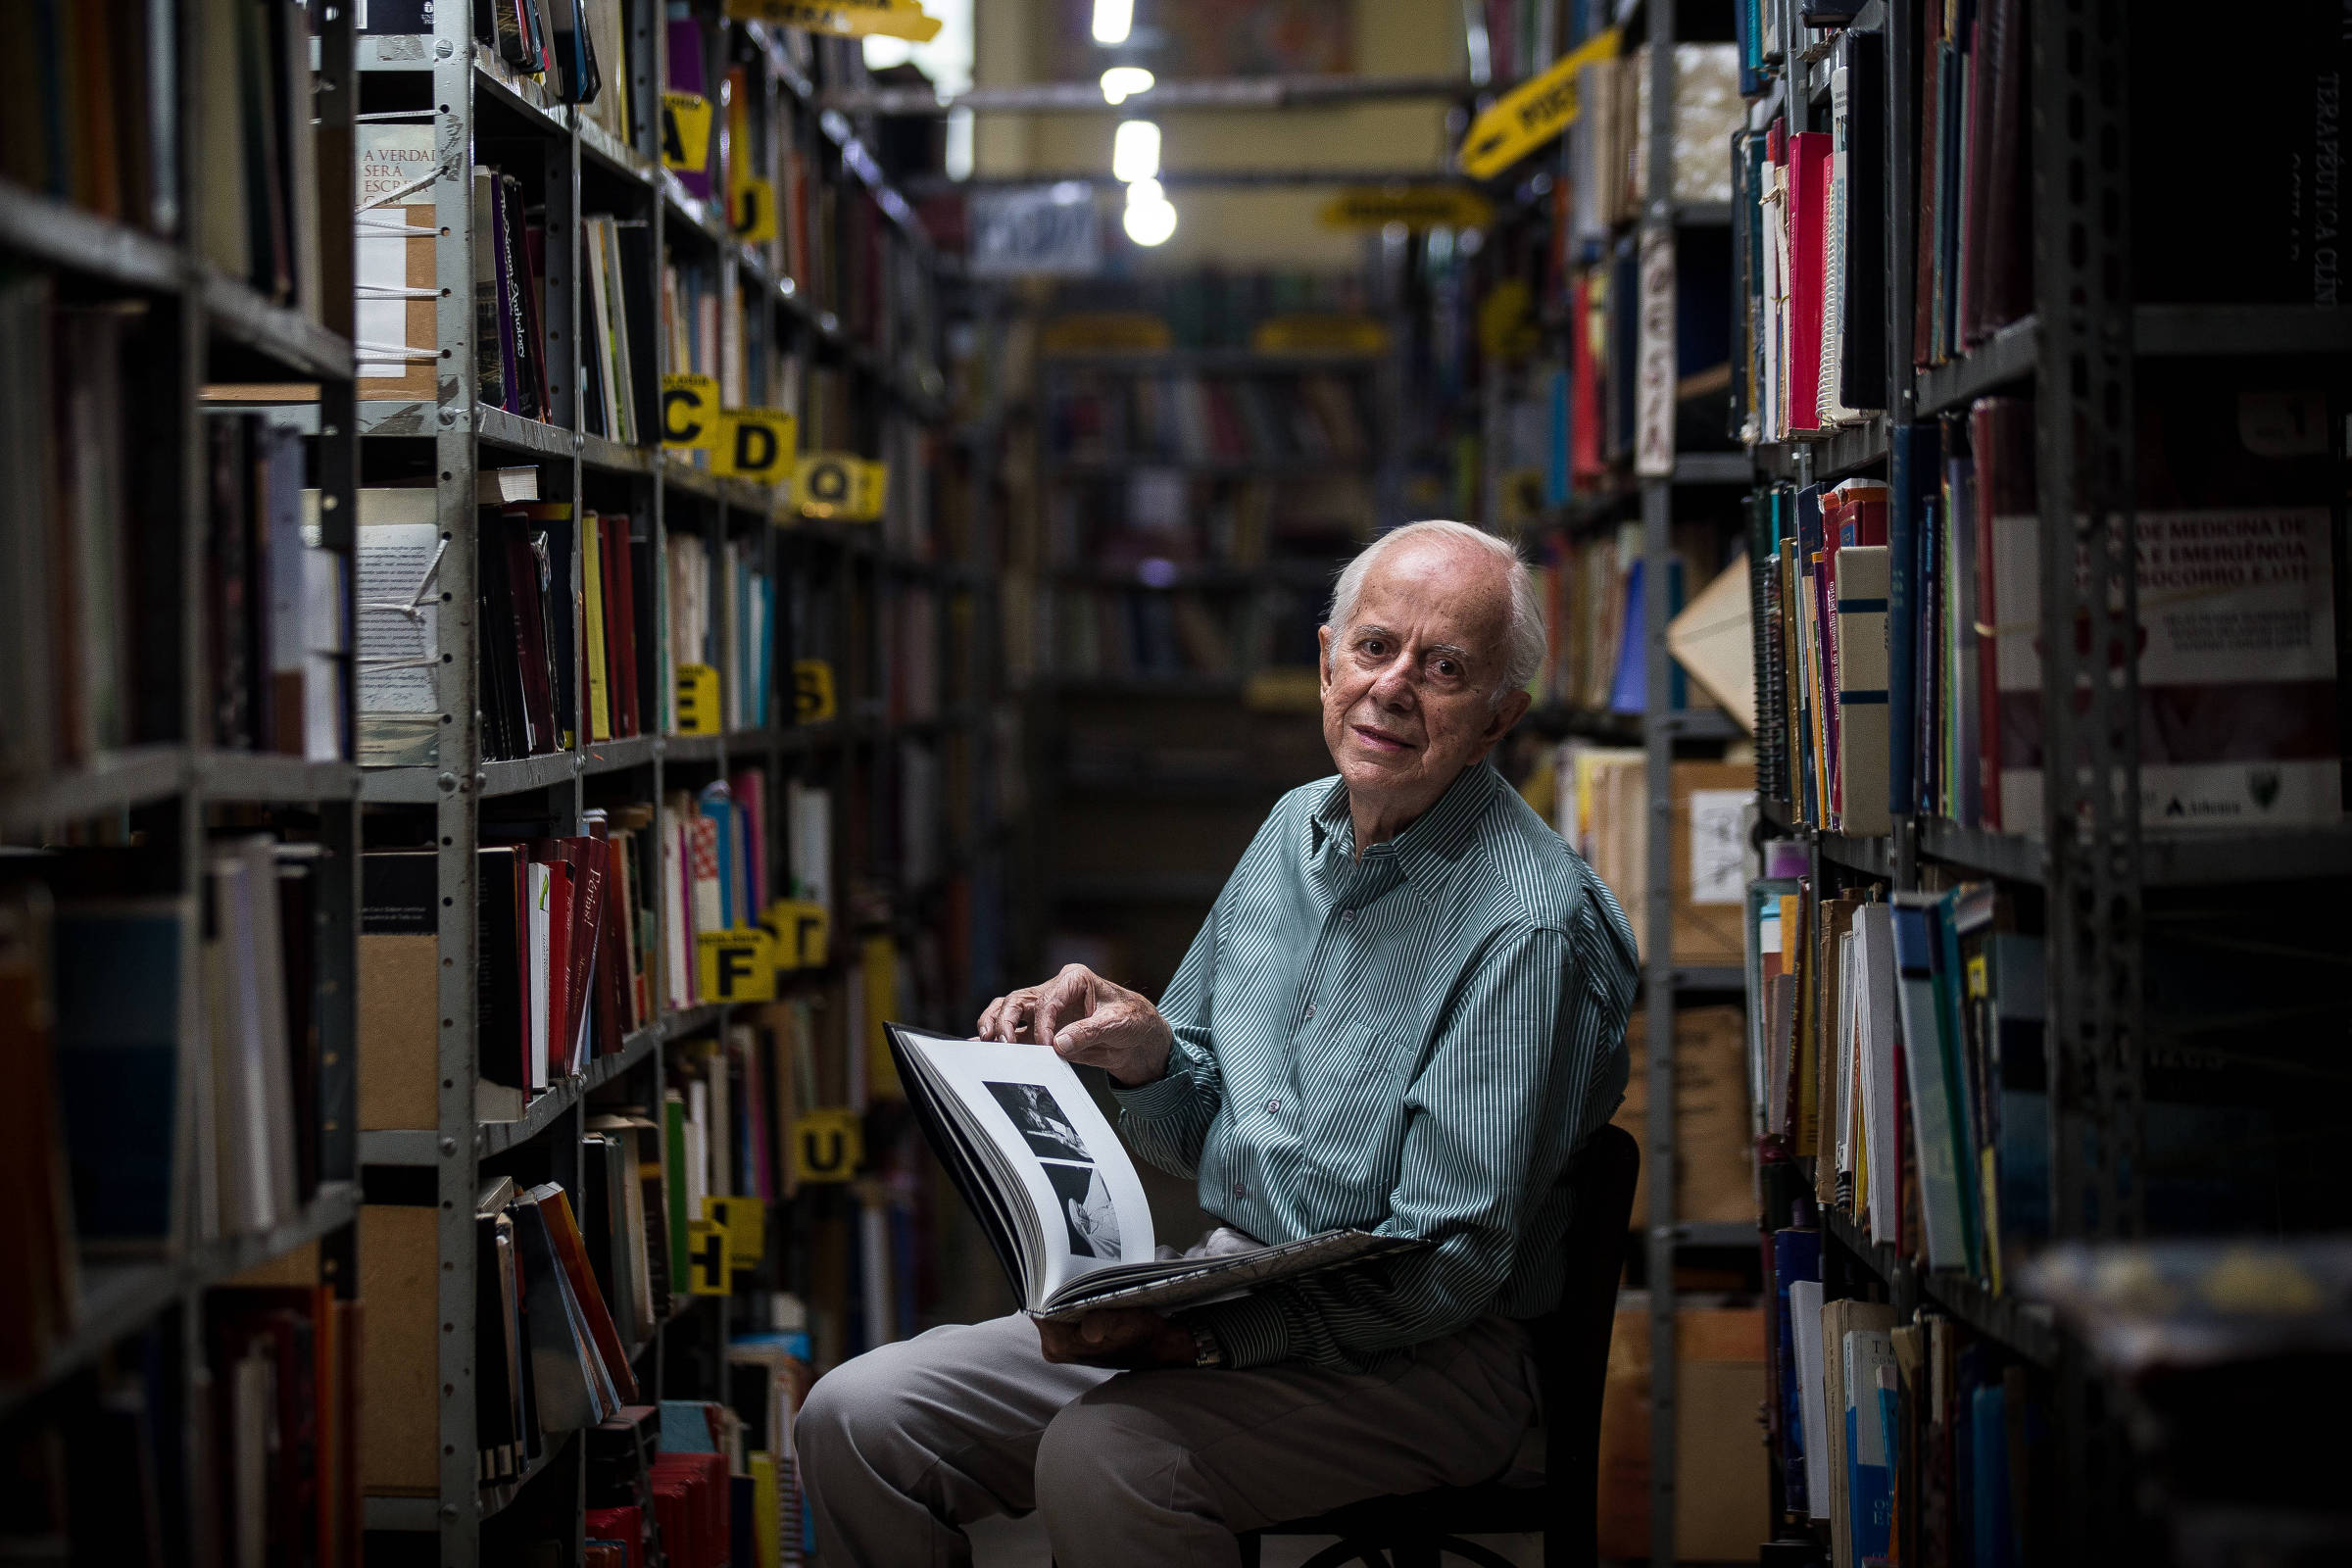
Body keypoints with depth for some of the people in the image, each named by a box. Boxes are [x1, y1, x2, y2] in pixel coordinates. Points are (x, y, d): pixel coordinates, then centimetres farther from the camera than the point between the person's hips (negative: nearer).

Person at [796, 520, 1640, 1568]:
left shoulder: (1530, 924, -17)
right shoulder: (1297, 828, 9)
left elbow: (1447, 1268, -20)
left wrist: (1199, 1332, -28)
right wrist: (1145, 1054, -6)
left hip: (1420, 1361, -7)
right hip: (1230, 1300, 7)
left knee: (1099, 1458, -33)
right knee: (857, 1418, -5)